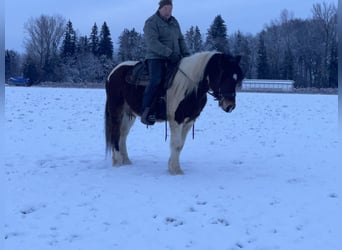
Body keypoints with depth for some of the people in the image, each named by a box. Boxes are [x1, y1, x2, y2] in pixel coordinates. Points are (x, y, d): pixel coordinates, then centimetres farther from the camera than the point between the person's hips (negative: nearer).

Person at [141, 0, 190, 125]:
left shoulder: (174, 22, 19)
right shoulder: (151, 22, -4)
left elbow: (181, 39, 22)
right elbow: (152, 43, -16)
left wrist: (186, 53, 3)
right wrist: (169, 53, -23)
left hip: (174, 58, 7)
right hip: (156, 58, -7)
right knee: (156, 81, -27)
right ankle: (146, 112, -27)